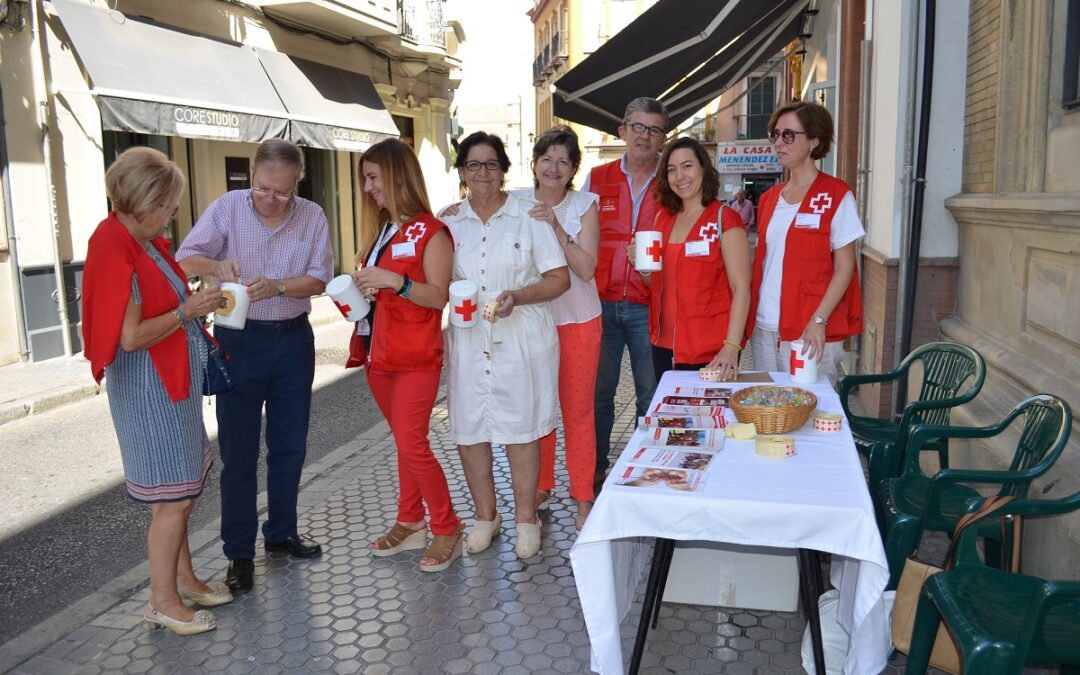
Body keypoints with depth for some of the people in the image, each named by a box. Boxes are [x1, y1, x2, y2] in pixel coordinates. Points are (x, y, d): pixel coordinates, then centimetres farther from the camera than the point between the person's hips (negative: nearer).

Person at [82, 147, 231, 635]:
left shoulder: (148, 242, 8)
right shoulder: (113, 250, -20)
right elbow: (130, 336, -22)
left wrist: (196, 301, 5)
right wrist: (187, 310, -16)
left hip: (174, 380, 9)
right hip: (148, 386, -9)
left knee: (182, 490, 17)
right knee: (173, 498, -1)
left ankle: (183, 578, 30)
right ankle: (162, 602, 13)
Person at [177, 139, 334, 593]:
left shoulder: (312, 217, -2)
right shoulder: (227, 207, -6)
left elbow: (319, 279, -6)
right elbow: (185, 259, -7)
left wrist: (276, 287, -25)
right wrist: (215, 266, -29)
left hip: (293, 338, 3)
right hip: (239, 339, -2)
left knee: (290, 444, 12)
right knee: (238, 450, 2)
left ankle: (281, 533, 31)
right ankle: (239, 552, 14)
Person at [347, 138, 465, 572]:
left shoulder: (430, 232, -9)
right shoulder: (380, 229, 13)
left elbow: (438, 296, -15)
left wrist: (395, 280, -26)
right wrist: (360, 287, 3)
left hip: (416, 356, -7)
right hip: (380, 353, 7)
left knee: (411, 443, -8)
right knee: (404, 440, 14)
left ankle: (447, 529, 8)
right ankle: (410, 524, 24)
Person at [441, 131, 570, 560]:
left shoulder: (528, 217, 1)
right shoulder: (448, 223, 9)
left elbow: (559, 278, -2)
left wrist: (517, 296, -17)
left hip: (520, 337, -3)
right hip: (467, 340, 3)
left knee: (520, 428, 3)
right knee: (468, 429, 6)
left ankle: (526, 518, 20)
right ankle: (484, 516, 24)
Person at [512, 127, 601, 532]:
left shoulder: (584, 205, -5)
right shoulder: (517, 205, 0)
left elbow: (587, 268, -14)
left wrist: (556, 228, -23)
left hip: (577, 321, -2)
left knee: (577, 411, 4)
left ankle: (583, 497, 18)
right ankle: (540, 487, 30)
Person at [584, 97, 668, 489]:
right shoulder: (597, 179, 7)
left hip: (648, 307, -1)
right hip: (601, 304, 1)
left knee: (651, 395, 6)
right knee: (597, 391, 9)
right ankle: (595, 467, 23)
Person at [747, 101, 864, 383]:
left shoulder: (836, 195, -5)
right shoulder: (769, 198, 13)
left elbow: (844, 267, -7)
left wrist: (818, 321, -17)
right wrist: (750, 318, 7)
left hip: (811, 333, -6)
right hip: (764, 329, 6)